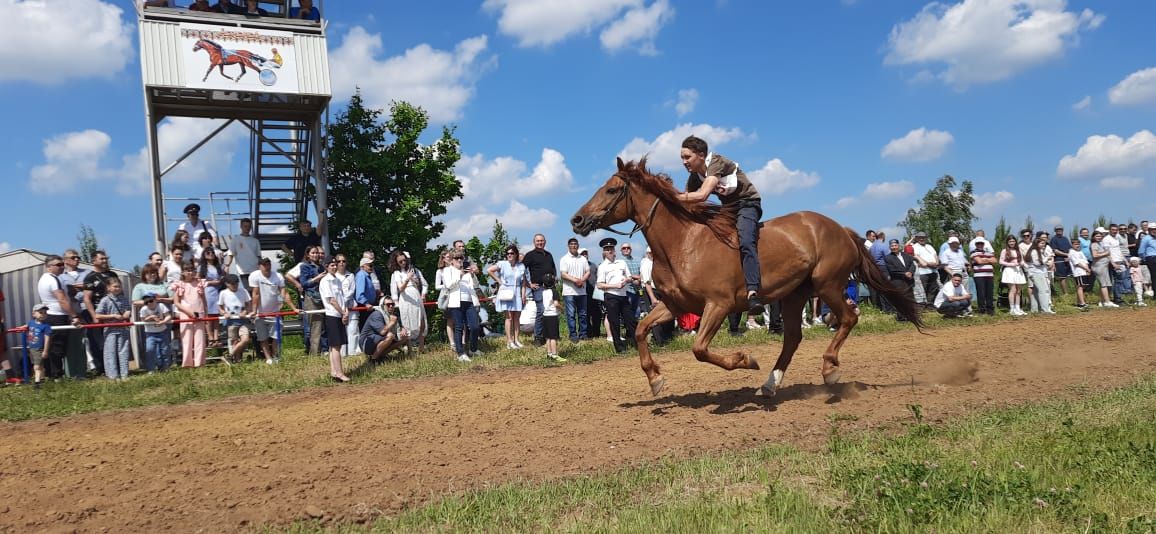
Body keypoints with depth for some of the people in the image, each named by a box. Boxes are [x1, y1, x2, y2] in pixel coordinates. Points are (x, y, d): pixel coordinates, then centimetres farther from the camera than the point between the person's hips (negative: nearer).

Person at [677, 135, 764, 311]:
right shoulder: (694, 177, 4)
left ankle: (752, 292, -45)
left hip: (747, 204, -9)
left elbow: (702, 195, -33)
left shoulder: (717, 163, -21)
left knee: (745, 243, -32)